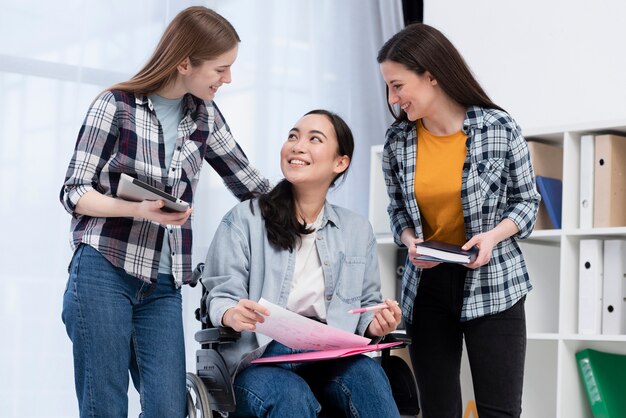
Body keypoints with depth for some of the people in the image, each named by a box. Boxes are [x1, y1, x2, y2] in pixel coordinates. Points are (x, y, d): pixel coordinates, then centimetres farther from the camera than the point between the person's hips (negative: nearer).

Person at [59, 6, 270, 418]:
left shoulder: (205, 115, 9)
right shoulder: (116, 105, -6)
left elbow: (249, 183, 18)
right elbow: (75, 192, -6)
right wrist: (140, 210, -21)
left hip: (164, 286, 5)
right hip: (104, 274, -4)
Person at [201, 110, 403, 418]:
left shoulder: (358, 230, 17)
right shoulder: (245, 218, 5)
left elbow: (366, 307, 19)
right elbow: (221, 296, 1)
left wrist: (375, 324, -5)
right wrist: (232, 315, -24)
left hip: (330, 357, 3)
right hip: (260, 358, -3)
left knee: (367, 374, -33)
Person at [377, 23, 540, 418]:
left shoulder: (500, 128, -10)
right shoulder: (398, 140, -1)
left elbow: (527, 200, 0)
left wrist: (493, 235, -18)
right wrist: (410, 240, -10)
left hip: (493, 284, -3)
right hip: (426, 285, 3)